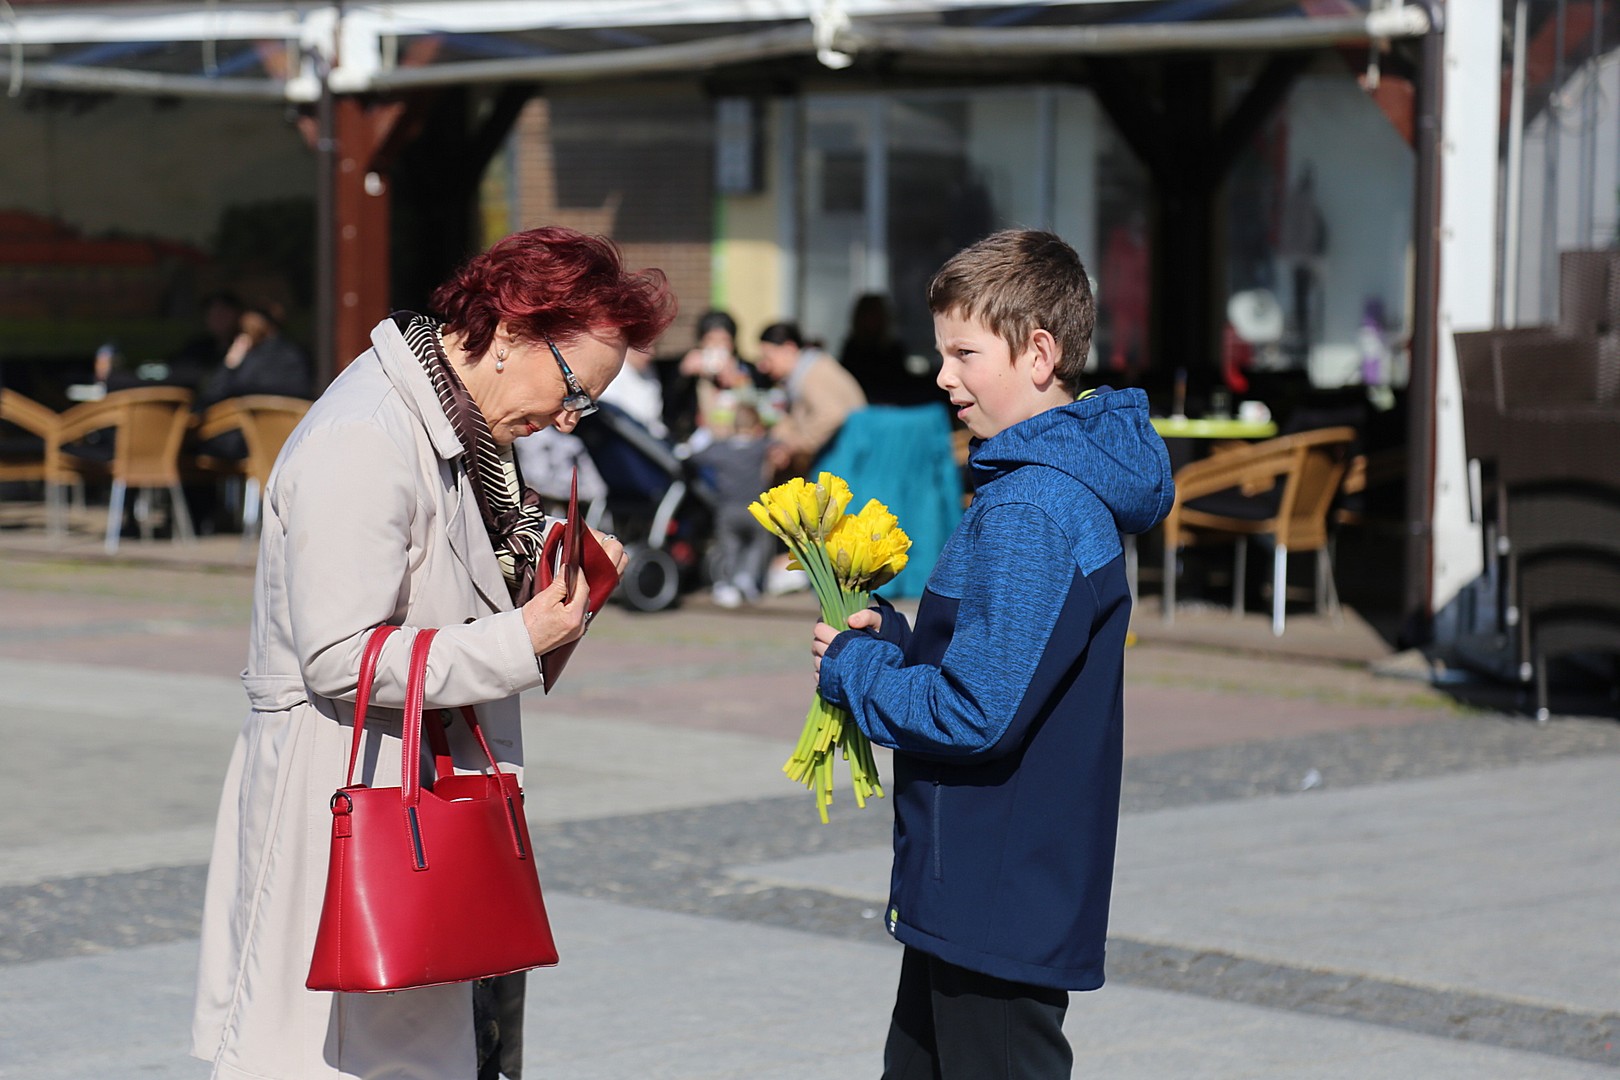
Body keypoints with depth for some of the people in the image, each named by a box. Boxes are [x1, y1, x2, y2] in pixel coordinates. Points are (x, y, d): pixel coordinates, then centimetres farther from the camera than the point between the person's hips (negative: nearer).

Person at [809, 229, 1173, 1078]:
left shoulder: (1032, 514, -22)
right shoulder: (1057, 485, 12)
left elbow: (975, 713, -26)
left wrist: (852, 667, -10)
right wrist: (895, 640, 4)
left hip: (1004, 905, -10)